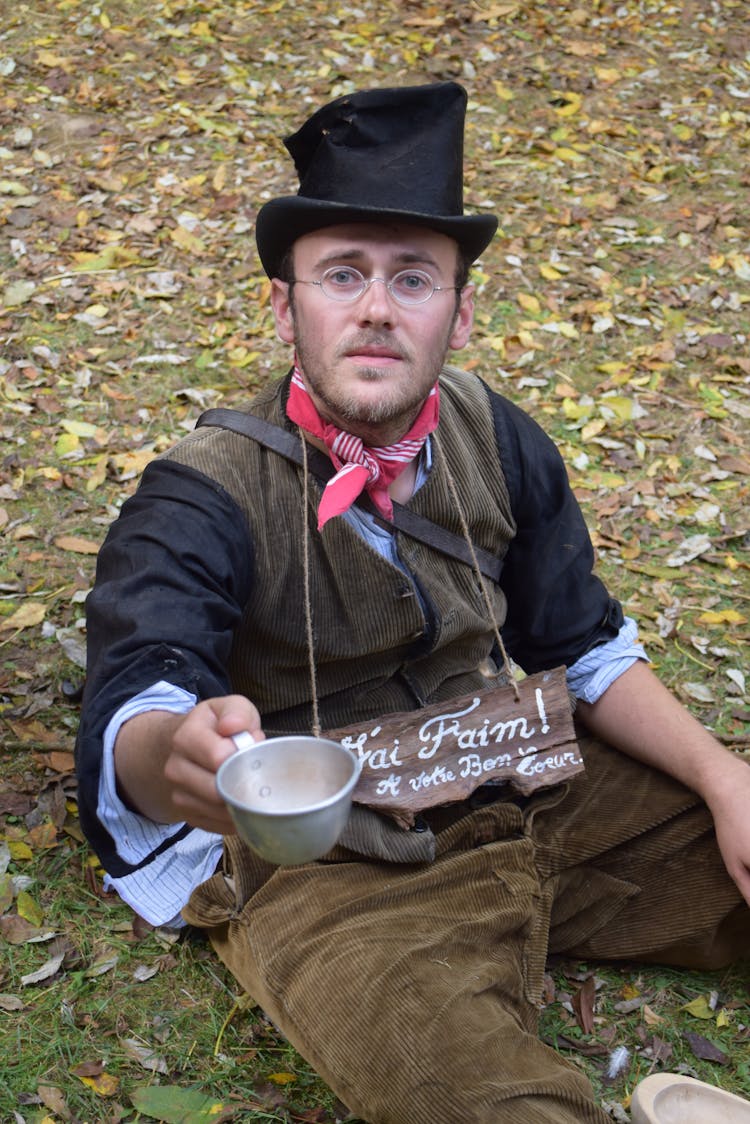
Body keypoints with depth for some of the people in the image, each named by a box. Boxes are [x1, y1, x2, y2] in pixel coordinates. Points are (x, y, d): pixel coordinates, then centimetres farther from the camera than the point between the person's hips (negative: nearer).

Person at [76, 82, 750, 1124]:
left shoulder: (497, 442, 0)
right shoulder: (201, 501, -16)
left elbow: (585, 648, 11)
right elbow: (132, 709, -31)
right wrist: (181, 752, -56)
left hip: (525, 795, 7)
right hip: (325, 866, -6)